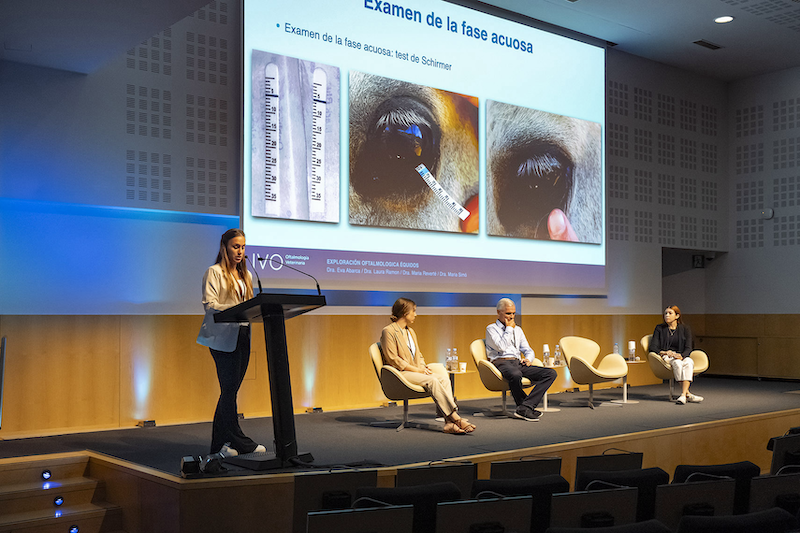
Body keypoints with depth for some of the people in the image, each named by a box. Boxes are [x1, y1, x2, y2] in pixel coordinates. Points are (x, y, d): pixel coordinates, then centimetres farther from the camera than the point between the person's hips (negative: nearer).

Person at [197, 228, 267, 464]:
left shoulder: (245, 275, 21)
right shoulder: (214, 272, -2)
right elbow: (209, 304, -12)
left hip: (242, 334, 7)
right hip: (223, 336, -7)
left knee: (230, 390, 7)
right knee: (229, 388, -6)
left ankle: (221, 444, 11)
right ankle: (239, 441, 2)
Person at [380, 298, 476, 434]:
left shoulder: (411, 332, 24)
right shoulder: (388, 331, -4)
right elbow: (393, 359, -11)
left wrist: (423, 367, 1)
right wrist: (416, 369, -13)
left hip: (415, 370, 8)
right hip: (400, 373, -8)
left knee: (443, 378, -21)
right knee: (432, 380, -32)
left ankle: (449, 422, -33)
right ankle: (455, 418, -35)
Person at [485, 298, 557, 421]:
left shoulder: (517, 330, 28)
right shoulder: (491, 328, 8)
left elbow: (528, 350, 26)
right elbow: (502, 347, -9)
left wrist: (528, 358, 2)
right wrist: (509, 328, 1)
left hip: (518, 363, 7)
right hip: (501, 363, -7)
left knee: (551, 373, -17)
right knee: (515, 375, -43)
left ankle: (524, 408, -29)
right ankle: (528, 408, -21)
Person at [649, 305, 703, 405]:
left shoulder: (685, 329, 10)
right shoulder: (659, 328, 9)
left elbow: (688, 348, 0)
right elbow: (653, 348, 2)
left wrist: (681, 355, -22)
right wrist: (665, 352, -16)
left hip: (682, 356, 1)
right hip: (665, 357, -1)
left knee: (689, 362, -35)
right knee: (677, 363, -36)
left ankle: (683, 395, -45)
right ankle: (688, 394, -37)